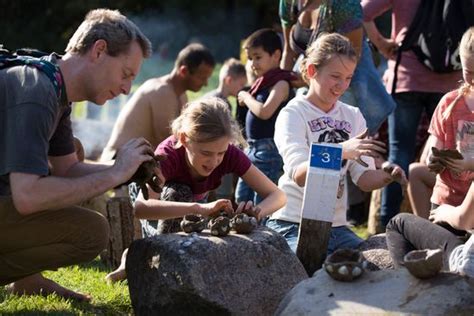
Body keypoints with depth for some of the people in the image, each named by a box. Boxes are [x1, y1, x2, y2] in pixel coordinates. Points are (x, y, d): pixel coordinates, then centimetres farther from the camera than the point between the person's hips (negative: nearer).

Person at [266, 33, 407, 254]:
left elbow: (364, 179, 3)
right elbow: (299, 176, -22)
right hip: (293, 225, -6)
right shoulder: (292, 115, -6)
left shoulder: (353, 117, 13)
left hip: (336, 226, 6)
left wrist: (387, 176, -20)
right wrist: (340, 151, -39)